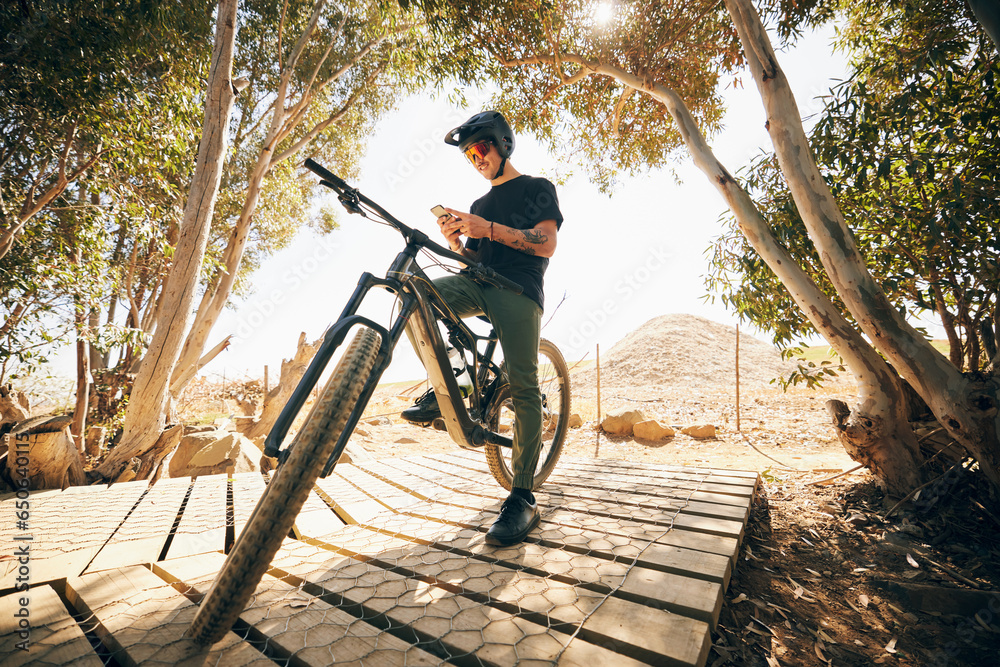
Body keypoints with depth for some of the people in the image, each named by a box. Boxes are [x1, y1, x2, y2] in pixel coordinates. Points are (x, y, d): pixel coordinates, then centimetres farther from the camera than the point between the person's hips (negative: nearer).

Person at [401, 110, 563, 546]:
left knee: (523, 386, -17)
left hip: (518, 289, -5)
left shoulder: (537, 187, 13)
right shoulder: (480, 204, 29)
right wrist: (455, 241, 0)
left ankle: (523, 498, -14)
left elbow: (547, 244, -5)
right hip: (480, 284, 6)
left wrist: (488, 229, -14)